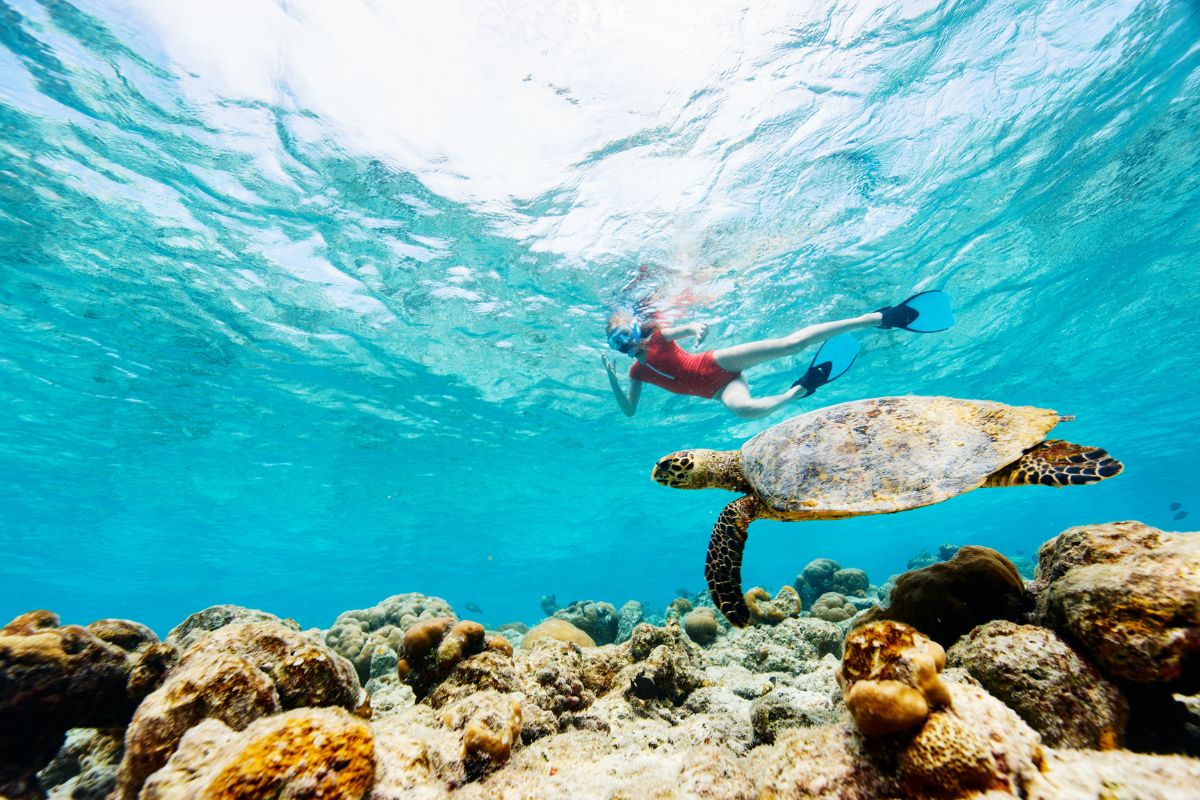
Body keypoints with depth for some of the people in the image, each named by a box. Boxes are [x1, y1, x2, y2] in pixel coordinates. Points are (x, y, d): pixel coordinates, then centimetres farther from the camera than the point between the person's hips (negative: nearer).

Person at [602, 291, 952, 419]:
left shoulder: (658, 334, 2)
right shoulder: (637, 371, 14)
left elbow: (687, 327, -17)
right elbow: (629, 410, 13)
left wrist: (696, 328, -42)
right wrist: (612, 378, -1)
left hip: (717, 363, -3)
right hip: (718, 389, 4)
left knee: (790, 343, -23)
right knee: (745, 408, -31)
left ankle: (882, 317, -13)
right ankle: (800, 388, -3)